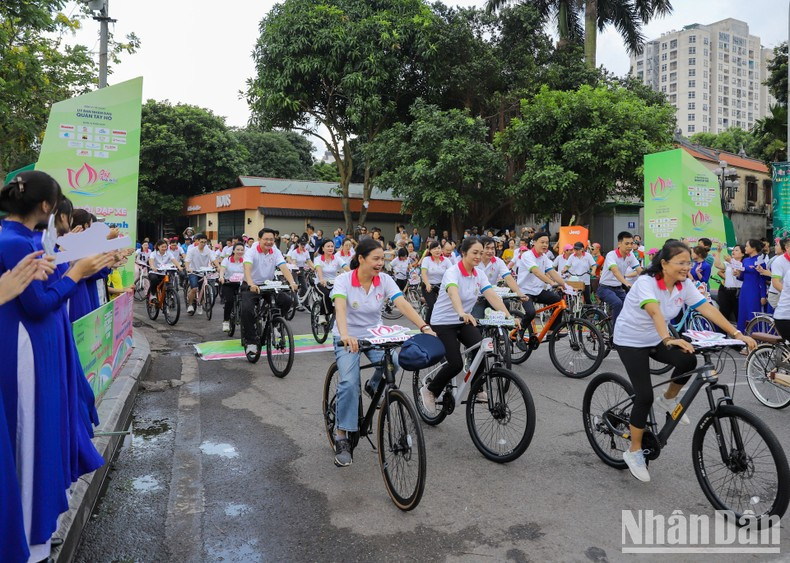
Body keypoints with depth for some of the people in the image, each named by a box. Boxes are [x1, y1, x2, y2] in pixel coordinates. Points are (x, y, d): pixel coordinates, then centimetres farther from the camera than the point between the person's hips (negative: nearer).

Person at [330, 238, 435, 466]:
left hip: (374, 336, 3)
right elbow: (340, 308, -35)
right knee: (350, 382, -24)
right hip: (347, 338, -3)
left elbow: (403, 304, -22)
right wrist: (345, 335, -55)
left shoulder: (384, 280, -10)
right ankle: (342, 436, -8)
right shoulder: (344, 280, -18)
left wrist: (425, 327, -38)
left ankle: (374, 387, 7)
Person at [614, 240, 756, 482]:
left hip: (657, 339, 6)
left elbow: (707, 308, -16)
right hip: (630, 341, -6)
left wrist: (736, 333, -27)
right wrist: (668, 339, -59)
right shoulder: (646, 282, -27)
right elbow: (655, 311, -44)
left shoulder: (684, 284, -8)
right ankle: (634, 452, 5)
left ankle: (668, 400, 8)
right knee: (645, 396, -12)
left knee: (688, 361, -23)